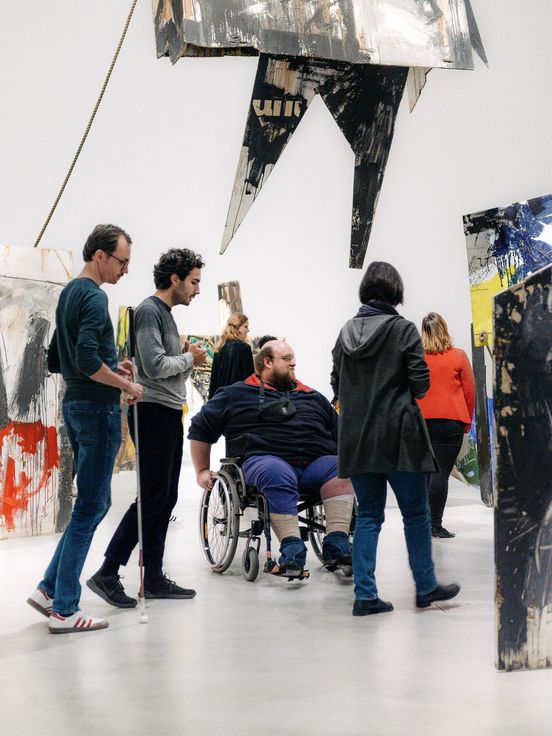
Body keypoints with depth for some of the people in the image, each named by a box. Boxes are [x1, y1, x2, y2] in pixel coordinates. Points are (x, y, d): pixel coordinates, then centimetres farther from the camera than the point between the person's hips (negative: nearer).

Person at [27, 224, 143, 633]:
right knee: (91, 507, -3)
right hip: (97, 408, -10)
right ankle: (64, 610, 3)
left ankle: (50, 589, 18)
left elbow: (57, 360, 21)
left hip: (75, 404, 10)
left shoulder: (68, 294, 16)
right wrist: (126, 385, -11)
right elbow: (87, 361, -25)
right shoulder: (93, 296, -14)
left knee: (95, 503, 16)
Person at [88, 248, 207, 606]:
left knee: (166, 498, 10)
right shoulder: (149, 311, -11)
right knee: (152, 497, -8)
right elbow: (155, 366, -20)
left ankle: (154, 577, 17)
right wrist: (190, 358, -6)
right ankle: (107, 574, -1)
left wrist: (188, 357, 3)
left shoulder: (166, 312, 19)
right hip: (153, 412, -10)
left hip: (170, 414, 10)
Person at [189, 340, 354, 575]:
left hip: (315, 463, 4)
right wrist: (202, 471, 15)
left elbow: (341, 435, 29)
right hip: (265, 460, -3)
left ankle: (336, 544, -35)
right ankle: (292, 548, -43)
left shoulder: (314, 397, 29)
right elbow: (200, 428, 20)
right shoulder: (236, 394, 18)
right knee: (277, 474, -39)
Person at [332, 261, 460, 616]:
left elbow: (337, 384, 7)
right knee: (415, 514, 10)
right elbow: (420, 381, -10)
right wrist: (404, 394, 10)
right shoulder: (403, 329, -9)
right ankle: (426, 587, 20)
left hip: (357, 438, 5)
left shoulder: (347, 331, 5)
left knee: (368, 515, 10)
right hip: (398, 436, -4)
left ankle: (365, 594, 7)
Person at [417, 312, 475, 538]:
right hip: (451, 420, -3)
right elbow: (469, 391, 2)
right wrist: (468, 420, 14)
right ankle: (435, 525, -3)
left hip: (421, 420, 3)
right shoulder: (458, 356, -2)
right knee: (441, 473, -3)